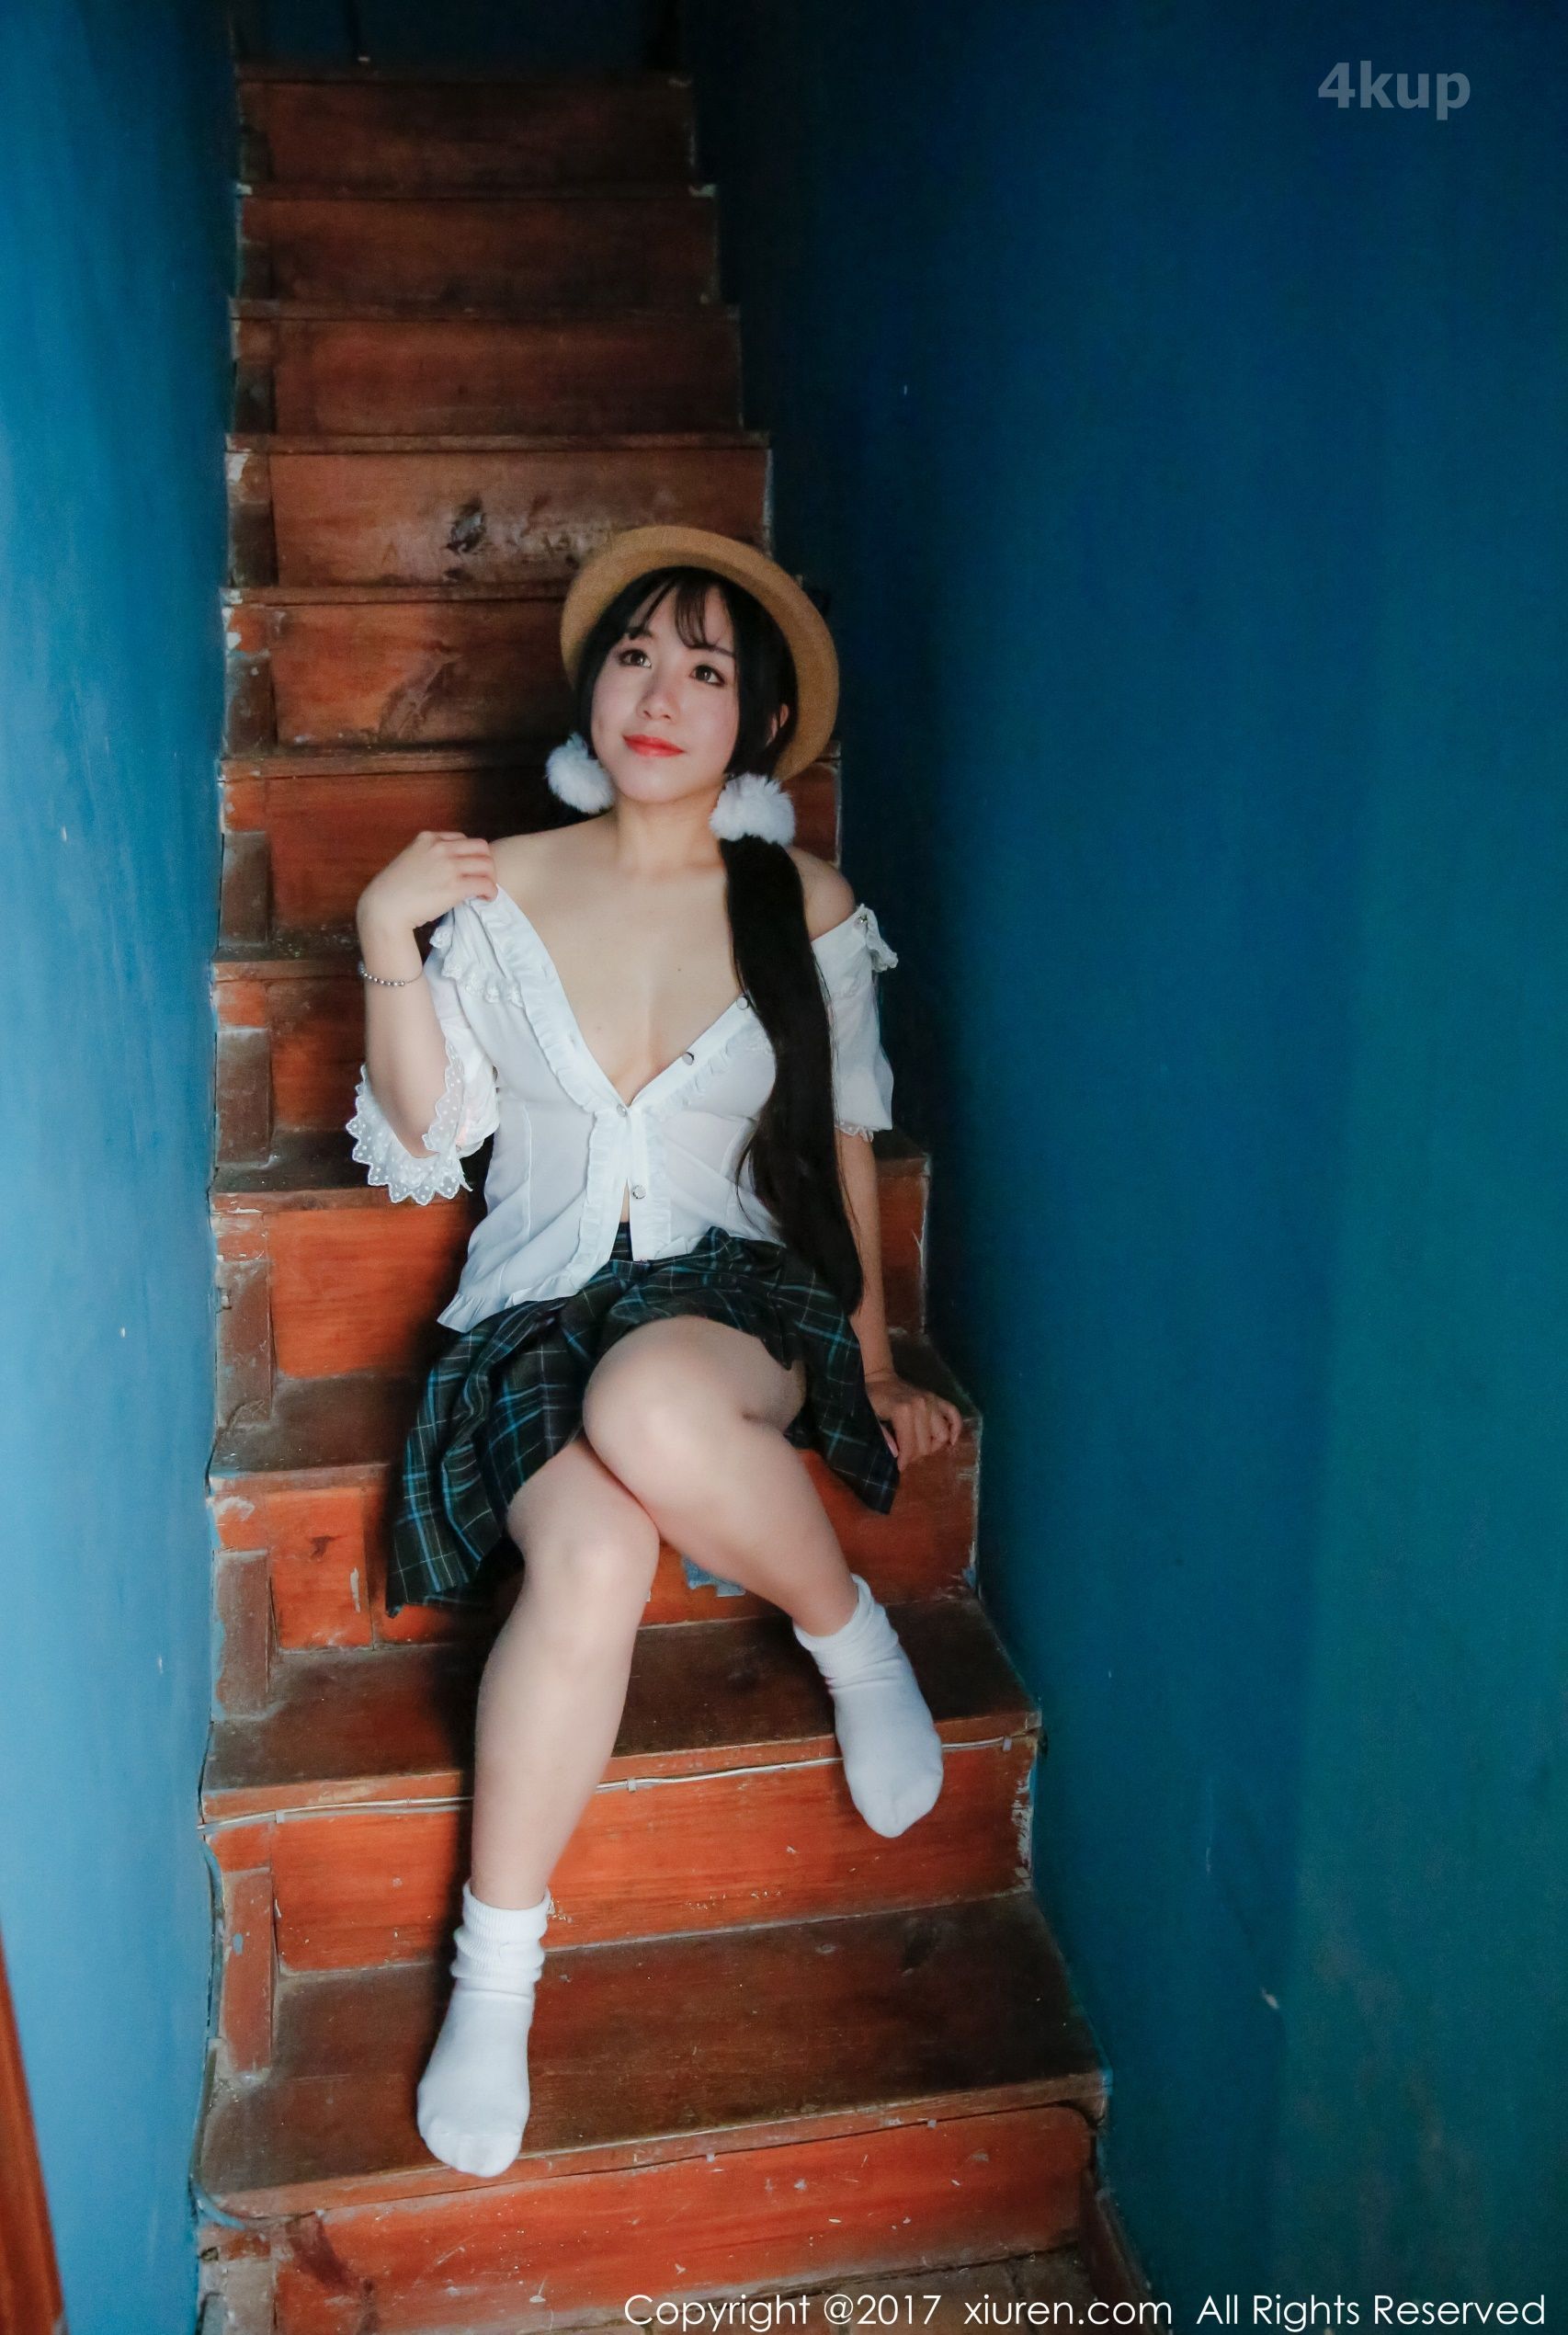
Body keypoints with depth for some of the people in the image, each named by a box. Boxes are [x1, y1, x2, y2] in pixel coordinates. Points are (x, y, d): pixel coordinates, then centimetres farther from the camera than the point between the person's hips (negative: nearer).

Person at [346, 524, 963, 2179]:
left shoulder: (803, 907, 2)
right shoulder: (503, 891, 3)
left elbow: (844, 1145, 9)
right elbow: (423, 1142, 5)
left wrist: (873, 1357, 9)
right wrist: (385, 946, -8)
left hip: (736, 1289, -1)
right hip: (537, 1304, 1)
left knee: (652, 1409, -38)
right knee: (590, 1556, -30)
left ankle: (847, 1632, -8)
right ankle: (495, 1971, -12)